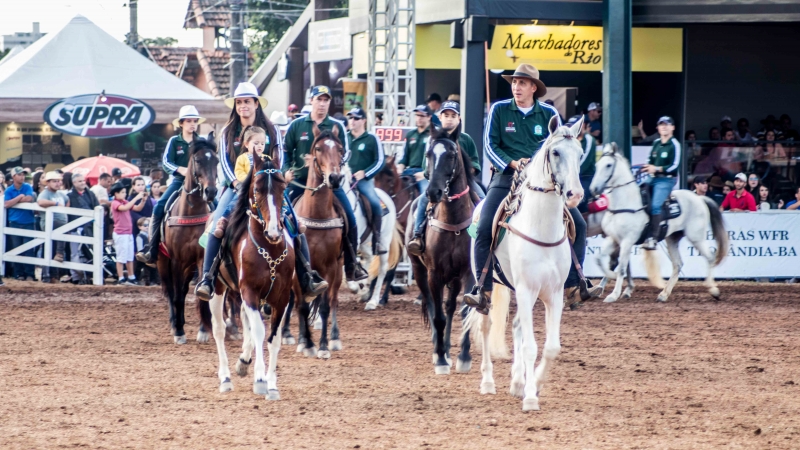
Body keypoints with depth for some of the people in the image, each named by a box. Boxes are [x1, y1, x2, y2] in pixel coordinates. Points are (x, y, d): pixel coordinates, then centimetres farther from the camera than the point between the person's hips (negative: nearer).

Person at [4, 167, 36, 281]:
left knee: (28, 249, -5)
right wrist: (20, 197, -12)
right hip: (14, 223, 1)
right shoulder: (9, 190, 1)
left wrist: (15, 201, -7)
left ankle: (30, 273, -3)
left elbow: (29, 199, -14)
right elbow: (7, 204, -12)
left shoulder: (27, 187, 2)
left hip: (28, 223, -1)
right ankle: (19, 273, 7)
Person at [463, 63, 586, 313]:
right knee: (484, 229, -19)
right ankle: (483, 291, -12)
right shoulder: (499, 110, 3)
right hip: (507, 177, -1)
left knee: (578, 225, -10)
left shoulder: (549, 114, 5)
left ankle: (572, 285, 0)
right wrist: (512, 163, -16)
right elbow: (490, 145, 0)